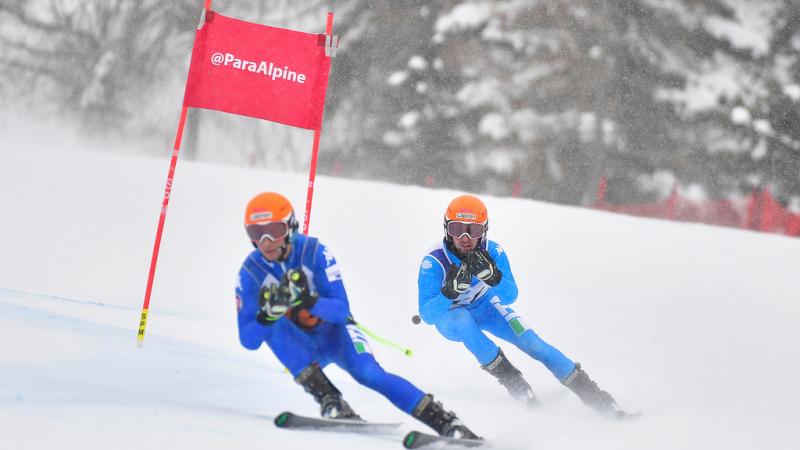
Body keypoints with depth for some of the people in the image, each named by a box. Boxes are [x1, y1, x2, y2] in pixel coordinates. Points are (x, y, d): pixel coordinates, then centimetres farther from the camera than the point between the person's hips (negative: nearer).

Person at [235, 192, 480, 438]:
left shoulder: (314, 252, -19)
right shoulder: (251, 272, -14)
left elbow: (342, 309, -23)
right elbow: (248, 339, -16)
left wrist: (307, 301, -42)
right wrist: (267, 314, -37)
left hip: (335, 333, -2)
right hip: (301, 347, 2)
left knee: (368, 372, -28)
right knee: (273, 326, -29)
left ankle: (446, 422, -25)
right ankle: (330, 401, -33)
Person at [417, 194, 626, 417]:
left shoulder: (492, 252, -23)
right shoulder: (434, 261, -30)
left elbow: (509, 297, -23)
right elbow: (427, 314, -31)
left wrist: (491, 276, -44)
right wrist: (450, 290, -50)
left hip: (486, 307, 2)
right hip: (451, 317, -2)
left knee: (529, 340, -16)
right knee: (463, 319, -37)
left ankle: (589, 392, -9)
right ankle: (510, 378, -25)